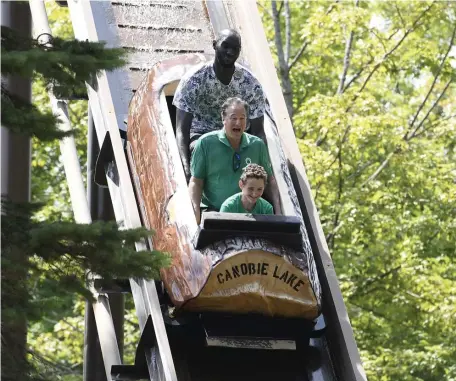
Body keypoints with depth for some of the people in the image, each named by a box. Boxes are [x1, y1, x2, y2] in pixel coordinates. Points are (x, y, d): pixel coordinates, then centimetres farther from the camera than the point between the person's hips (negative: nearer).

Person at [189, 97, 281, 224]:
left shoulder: (258, 145, 12)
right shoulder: (206, 143, 3)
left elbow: (269, 181, 19)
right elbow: (196, 182, 3)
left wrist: (277, 211, 4)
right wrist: (196, 211, -13)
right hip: (215, 212, -2)